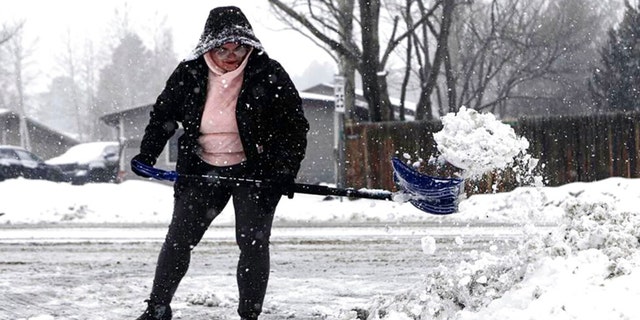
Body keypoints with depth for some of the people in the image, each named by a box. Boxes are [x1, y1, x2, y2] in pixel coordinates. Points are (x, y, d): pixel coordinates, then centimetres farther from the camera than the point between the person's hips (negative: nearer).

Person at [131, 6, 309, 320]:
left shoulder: (268, 75, -12)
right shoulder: (189, 74, -5)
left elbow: (295, 126, -8)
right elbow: (163, 114, 9)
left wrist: (286, 171, -16)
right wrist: (147, 154, -2)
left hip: (254, 171, -2)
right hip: (201, 170, 2)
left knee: (253, 242, -7)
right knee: (178, 238, 3)